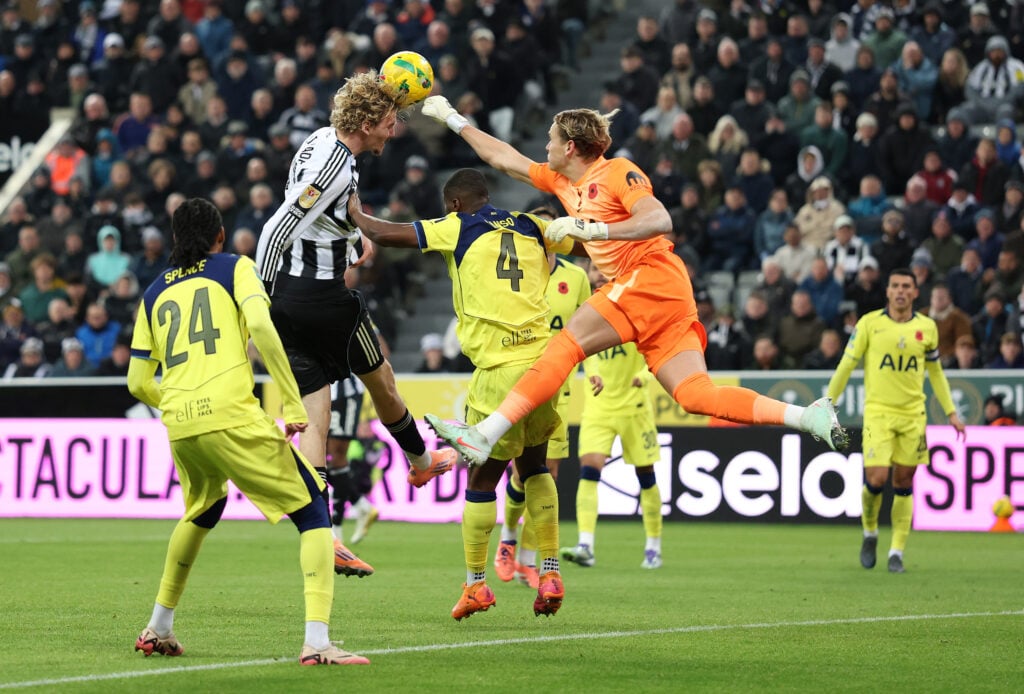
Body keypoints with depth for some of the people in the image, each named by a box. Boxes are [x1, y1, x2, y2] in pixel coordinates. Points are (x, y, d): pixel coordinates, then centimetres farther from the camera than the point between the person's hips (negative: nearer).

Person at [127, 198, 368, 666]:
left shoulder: (154, 294, 23)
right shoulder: (234, 267, 12)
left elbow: (138, 382, 21)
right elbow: (259, 325, -8)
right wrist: (293, 402, -7)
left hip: (179, 426, 5)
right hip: (232, 416, -5)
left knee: (202, 511, 34)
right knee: (313, 514, 1)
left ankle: (158, 628, 35)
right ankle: (316, 642, -15)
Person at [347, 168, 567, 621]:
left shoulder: (456, 229, 2)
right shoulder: (532, 227, 13)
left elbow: (382, 234, 2)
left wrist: (353, 210, 19)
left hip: (499, 371, -4)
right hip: (542, 360, 4)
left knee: (482, 481, 8)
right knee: (535, 468, 21)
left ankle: (475, 584, 12)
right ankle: (550, 573, 15)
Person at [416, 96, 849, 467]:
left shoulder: (617, 172, -2)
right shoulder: (562, 182, 23)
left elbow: (660, 221, -17)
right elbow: (503, 158, 33)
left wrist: (591, 229, -22)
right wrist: (452, 119, 35)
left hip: (652, 276, -8)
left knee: (565, 345, -18)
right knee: (696, 396, -7)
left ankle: (486, 434, -26)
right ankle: (809, 417, -14)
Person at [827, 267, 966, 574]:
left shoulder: (927, 327, 5)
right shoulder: (869, 323, -4)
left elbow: (935, 372, 17)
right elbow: (846, 365, 2)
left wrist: (951, 413, 15)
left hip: (913, 414, 3)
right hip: (877, 411, -2)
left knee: (903, 484, 4)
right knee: (876, 479, -13)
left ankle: (897, 552, 13)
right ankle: (870, 532, 15)